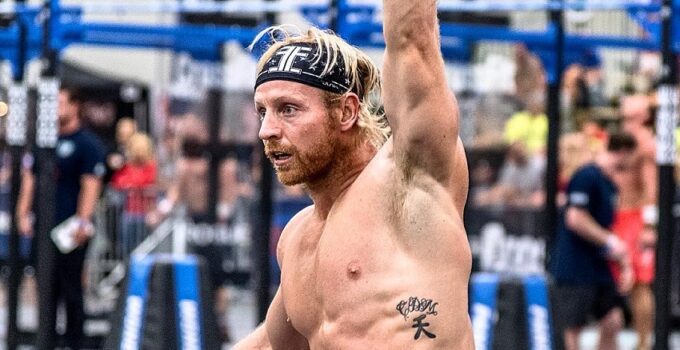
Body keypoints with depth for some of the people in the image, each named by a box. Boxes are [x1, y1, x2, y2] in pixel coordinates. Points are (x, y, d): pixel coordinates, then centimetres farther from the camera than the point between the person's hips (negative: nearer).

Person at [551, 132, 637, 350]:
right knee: (572, 328, -6)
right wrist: (611, 242, -16)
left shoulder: (609, 184, 15)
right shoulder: (587, 177, -14)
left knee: (613, 320, 6)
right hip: (575, 269, -9)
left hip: (599, 268, 9)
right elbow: (575, 220, -22)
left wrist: (624, 265, 13)